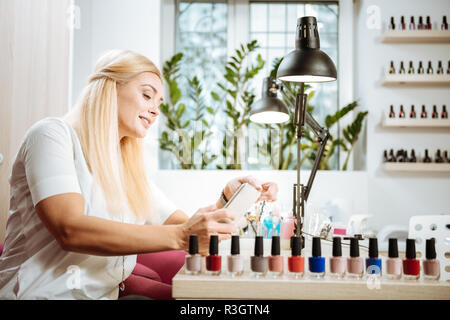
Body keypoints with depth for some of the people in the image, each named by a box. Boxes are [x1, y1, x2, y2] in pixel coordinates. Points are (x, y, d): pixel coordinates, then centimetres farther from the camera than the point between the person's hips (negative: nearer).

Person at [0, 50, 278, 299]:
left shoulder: (130, 171, 19)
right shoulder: (53, 135, -6)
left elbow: (189, 227, 13)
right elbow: (70, 230, -22)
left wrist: (229, 197, -7)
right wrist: (179, 237, -28)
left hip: (105, 293, 7)